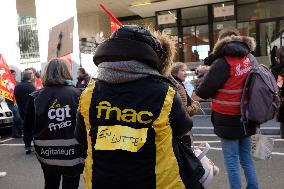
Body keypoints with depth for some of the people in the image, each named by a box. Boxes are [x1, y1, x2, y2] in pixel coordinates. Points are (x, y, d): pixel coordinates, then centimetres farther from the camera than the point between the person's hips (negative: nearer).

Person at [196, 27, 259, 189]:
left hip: (228, 121, -7)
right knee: (246, 158, 18)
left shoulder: (223, 63, -16)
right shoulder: (249, 60, 4)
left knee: (232, 161, 5)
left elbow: (203, 92, -13)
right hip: (246, 118, 7)